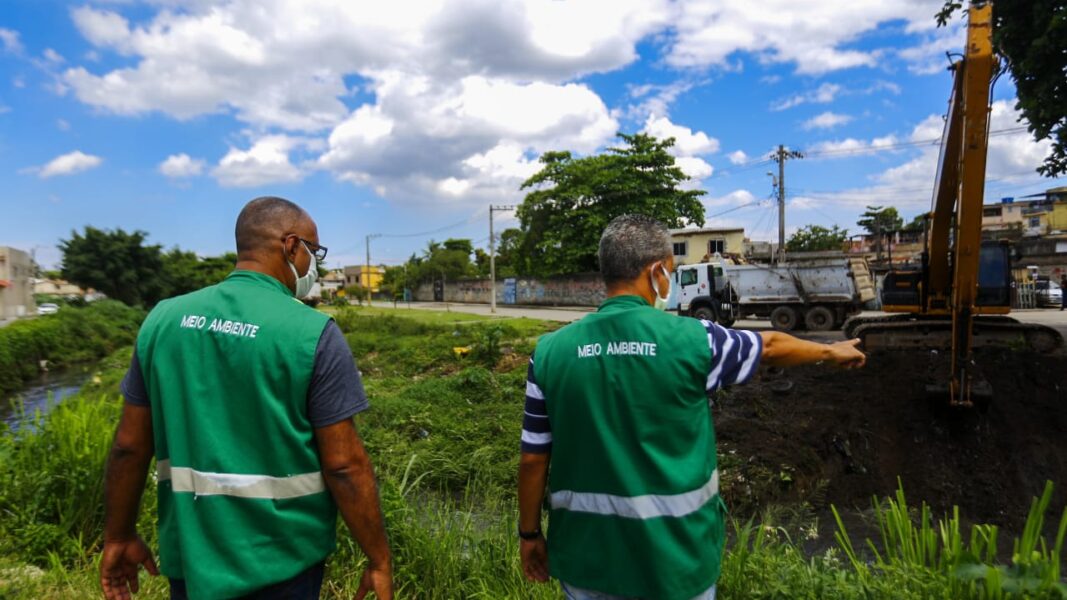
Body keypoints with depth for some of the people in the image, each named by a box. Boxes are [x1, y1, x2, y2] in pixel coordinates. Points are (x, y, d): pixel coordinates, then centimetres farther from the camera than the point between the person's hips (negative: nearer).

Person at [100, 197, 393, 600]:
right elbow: (344, 465, -17)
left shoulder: (163, 319, -3)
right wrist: (379, 560, -7)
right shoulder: (315, 334, -17)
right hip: (282, 561, -4)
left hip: (190, 556, 4)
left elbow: (129, 445, 2)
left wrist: (119, 536, 14)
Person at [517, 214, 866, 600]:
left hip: (588, 553, 2)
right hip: (674, 557, -2)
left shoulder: (551, 351, -9)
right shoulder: (689, 338, -13)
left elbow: (533, 458, -3)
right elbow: (770, 346, 7)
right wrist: (832, 351, 27)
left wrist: (529, 533, 12)